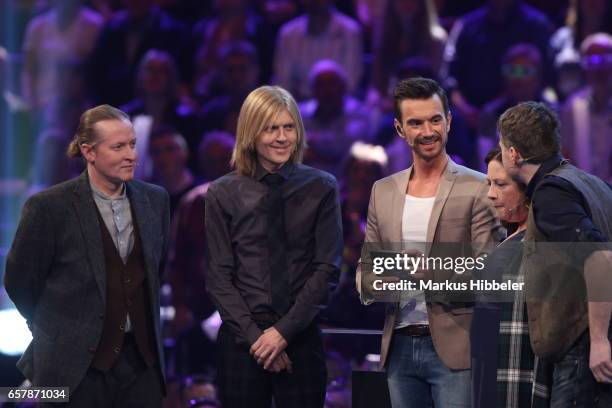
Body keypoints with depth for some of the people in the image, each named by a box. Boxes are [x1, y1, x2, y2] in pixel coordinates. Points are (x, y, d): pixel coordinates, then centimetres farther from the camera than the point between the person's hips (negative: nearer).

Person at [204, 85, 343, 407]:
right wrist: (254, 335, -8)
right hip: (240, 340, 0)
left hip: (302, 338, 0)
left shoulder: (321, 188, 3)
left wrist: (285, 331, -8)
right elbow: (218, 277, 1)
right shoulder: (223, 194, 2)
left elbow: (327, 268, -1)